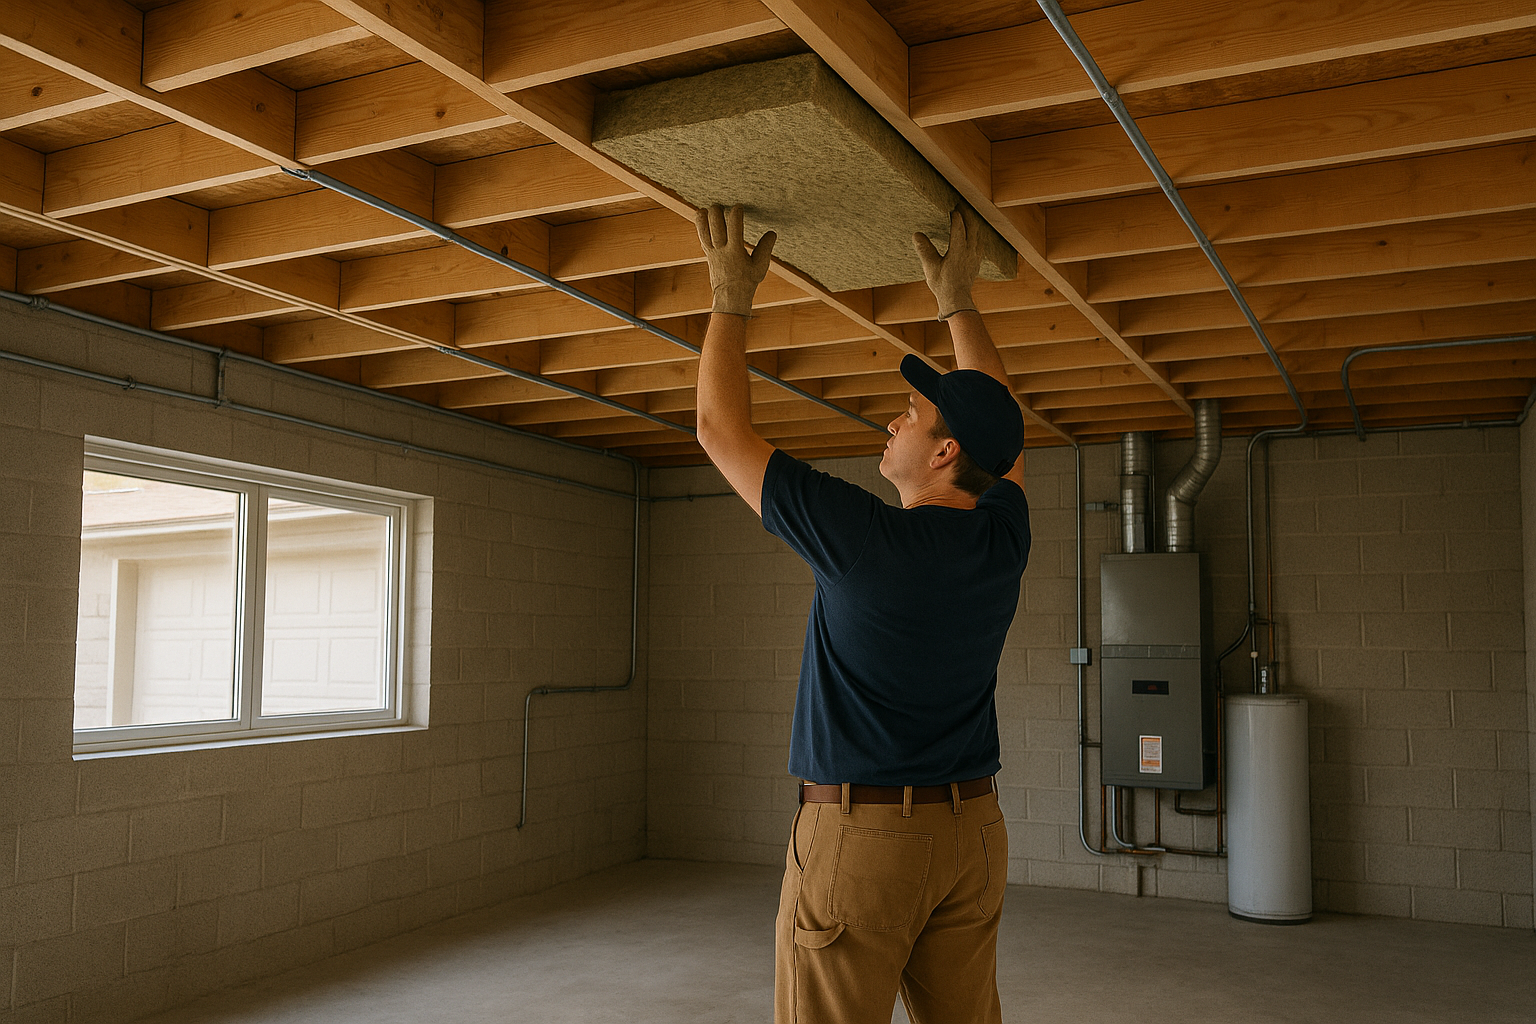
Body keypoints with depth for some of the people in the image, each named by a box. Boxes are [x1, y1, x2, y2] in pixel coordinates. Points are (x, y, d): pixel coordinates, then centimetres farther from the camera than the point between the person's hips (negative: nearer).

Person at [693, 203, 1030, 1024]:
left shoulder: (860, 535, -17)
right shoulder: (1002, 539, -1)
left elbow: (721, 429, -7)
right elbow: (996, 416, 19)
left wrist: (732, 295, 4)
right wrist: (956, 298, 24)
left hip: (857, 836, -6)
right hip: (971, 831, 7)